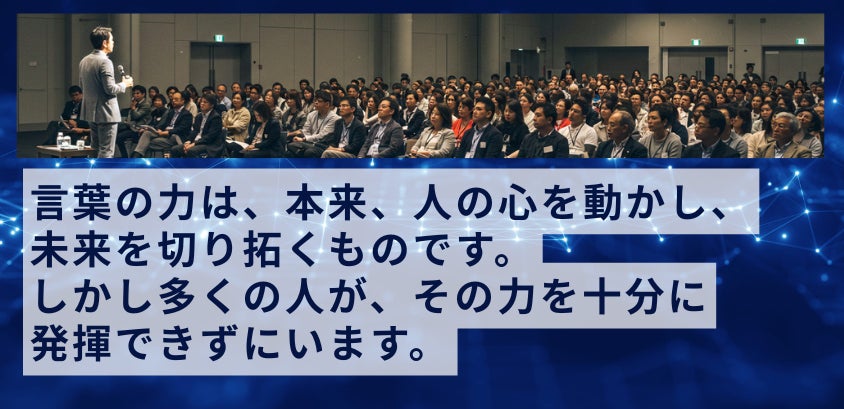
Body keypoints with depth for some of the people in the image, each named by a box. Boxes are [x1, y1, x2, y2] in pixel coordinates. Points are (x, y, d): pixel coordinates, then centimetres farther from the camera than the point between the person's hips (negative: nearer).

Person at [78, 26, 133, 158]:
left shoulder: (84, 61, 9)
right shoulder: (105, 62, -18)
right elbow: (110, 89, -20)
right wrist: (124, 84, -3)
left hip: (90, 111, 9)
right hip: (105, 112, -9)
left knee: (96, 148, 17)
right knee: (106, 152, -6)